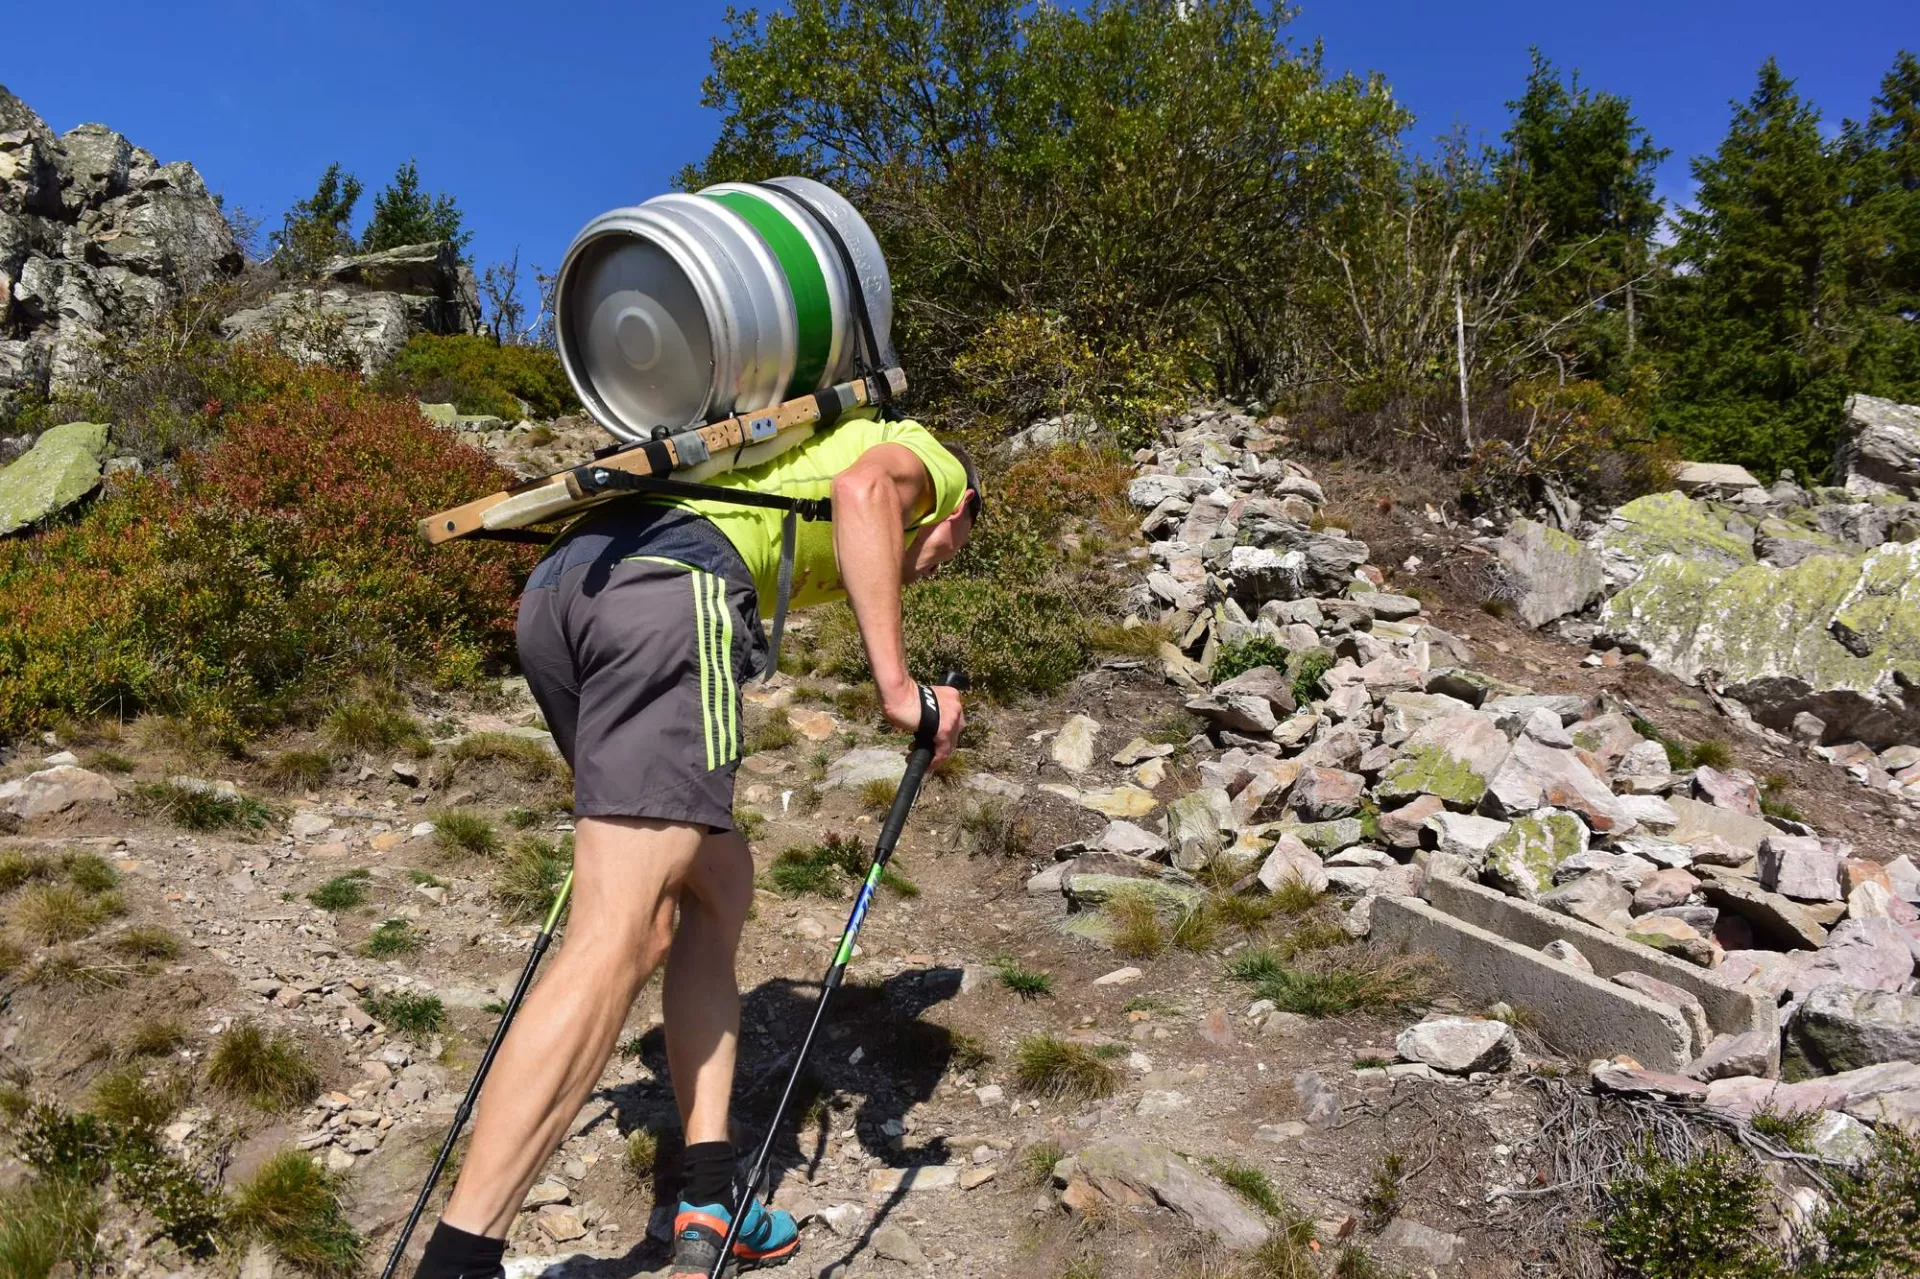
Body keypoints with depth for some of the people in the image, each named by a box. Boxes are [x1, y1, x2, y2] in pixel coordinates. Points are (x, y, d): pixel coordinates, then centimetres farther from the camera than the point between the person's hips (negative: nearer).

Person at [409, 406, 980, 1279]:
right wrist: (896, 687, -8)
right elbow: (863, 487, -5)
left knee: (718, 887, 15)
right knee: (622, 935, -14)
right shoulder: (927, 460, 22)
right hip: (671, 589, -8)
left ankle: (708, 1204, 11)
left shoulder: (793, 455, 42)